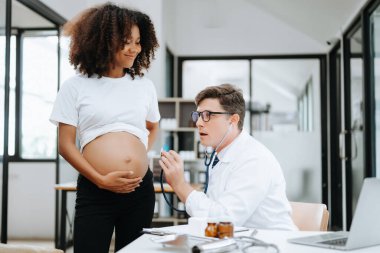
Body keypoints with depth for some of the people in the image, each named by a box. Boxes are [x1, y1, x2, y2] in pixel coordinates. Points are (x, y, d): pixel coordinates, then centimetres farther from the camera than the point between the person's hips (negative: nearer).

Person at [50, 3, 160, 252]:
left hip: (141, 190, 3)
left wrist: (140, 155, 9)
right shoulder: (76, 86, 1)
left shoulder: (144, 85, 10)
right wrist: (101, 180, -11)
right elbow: (66, 145, 0)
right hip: (94, 192, -3)